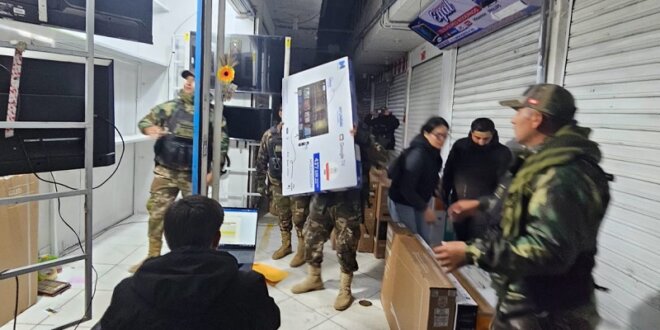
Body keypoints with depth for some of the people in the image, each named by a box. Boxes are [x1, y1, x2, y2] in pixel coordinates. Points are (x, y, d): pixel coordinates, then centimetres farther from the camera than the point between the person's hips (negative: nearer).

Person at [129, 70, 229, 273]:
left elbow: (222, 143, -2)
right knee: (156, 213, 7)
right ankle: (153, 256, 22)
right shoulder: (170, 107, 4)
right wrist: (152, 129, -15)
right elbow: (144, 121, 9)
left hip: (194, 175, -2)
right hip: (166, 171, 2)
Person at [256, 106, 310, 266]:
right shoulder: (269, 135, 1)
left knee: (299, 217, -2)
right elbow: (261, 161, 6)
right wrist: (261, 184, 6)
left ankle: (302, 250, 10)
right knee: (283, 216, 16)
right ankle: (286, 245, 32)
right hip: (277, 183, 4)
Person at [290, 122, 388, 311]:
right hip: (321, 196, 4)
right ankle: (314, 278, 37)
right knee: (312, 238, 14)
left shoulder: (359, 133, -5)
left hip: (348, 200, -4)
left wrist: (360, 138, -27)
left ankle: (345, 290, 24)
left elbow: (382, 160, -15)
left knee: (346, 245, 5)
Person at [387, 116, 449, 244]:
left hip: (421, 199, 8)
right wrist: (425, 209, -22)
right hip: (402, 202, -8)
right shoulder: (417, 154, -30)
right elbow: (406, 189, -29)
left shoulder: (433, 152, -4)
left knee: (426, 239, 12)